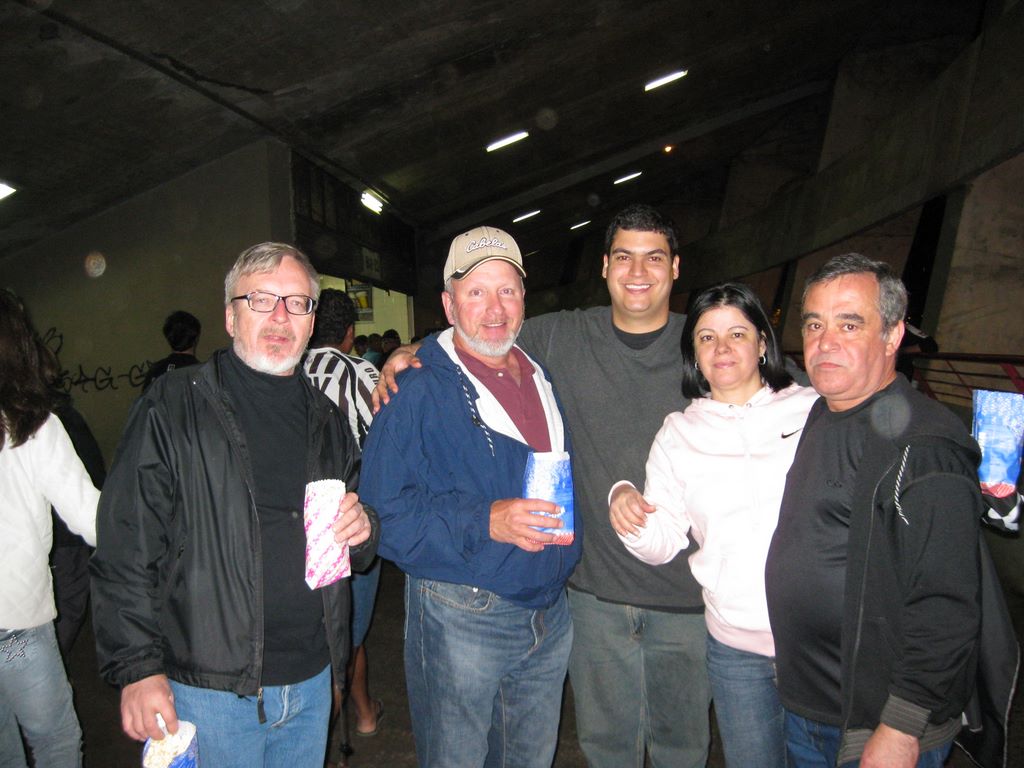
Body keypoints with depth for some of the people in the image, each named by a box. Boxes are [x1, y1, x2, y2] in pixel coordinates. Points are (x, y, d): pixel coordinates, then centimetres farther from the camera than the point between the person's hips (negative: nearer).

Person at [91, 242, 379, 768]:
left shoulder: (326, 419, 7)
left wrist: (361, 530, -6)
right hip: (212, 689, -4)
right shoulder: (170, 409, -8)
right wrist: (139, 668, -12)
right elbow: (126, 553, -10)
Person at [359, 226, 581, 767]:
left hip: (550, 614, 6)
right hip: (460, 616, -6)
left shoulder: (542, 380, 8)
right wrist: (485, 522, -28)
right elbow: (387, 511, -18)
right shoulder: (419, 391, -13)